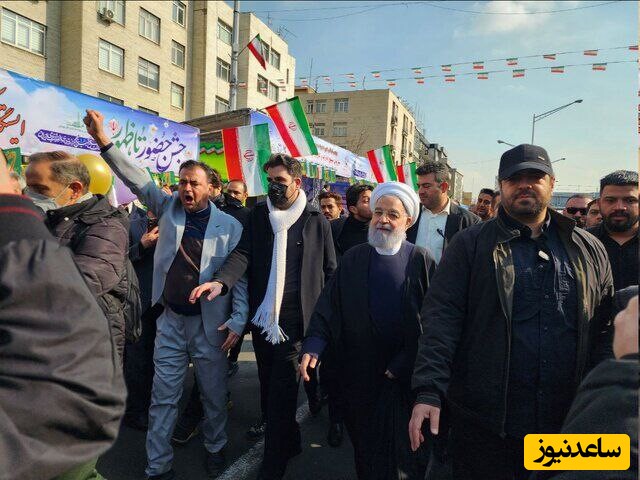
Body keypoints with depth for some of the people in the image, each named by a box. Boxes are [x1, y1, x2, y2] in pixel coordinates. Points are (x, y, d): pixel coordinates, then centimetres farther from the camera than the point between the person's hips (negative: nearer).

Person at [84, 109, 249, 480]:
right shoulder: (168, 208, 3)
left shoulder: (229, 225, -6)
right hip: (170, 320, 2)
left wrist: (238, 321, -10)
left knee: (215, 393, 13)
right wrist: (103, 140, -12)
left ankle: (215, 448, 39)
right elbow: (139, 179, -3)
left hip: (211, 323, -2)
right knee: (164, 396, 11)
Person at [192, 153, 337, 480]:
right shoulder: (259, 214, 7)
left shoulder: (316, 221, 0)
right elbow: (243, 253, -6)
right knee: (268, 390, 17)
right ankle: (290, 443, 41)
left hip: (295, 321, -4)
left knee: (280, 395, -4)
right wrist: (221, 281, -25)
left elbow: (330, 271, 5)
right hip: (262, 318, 4)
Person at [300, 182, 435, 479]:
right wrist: (313, 346, -16)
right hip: (359, 373, 2)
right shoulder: (353, 259, 2)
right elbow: (329, 306, -3)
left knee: (402, 448, 8)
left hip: (404, 375, -2)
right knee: (364, 441, 16)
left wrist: (404, 363, -13)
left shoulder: (421, 261, -5)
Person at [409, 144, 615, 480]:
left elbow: (606, 329, 10)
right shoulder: (470, 245, -3)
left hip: (567, 424, 4)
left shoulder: (589, 249, 8)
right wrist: (429, 392, -19)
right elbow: (441, 318, -11)